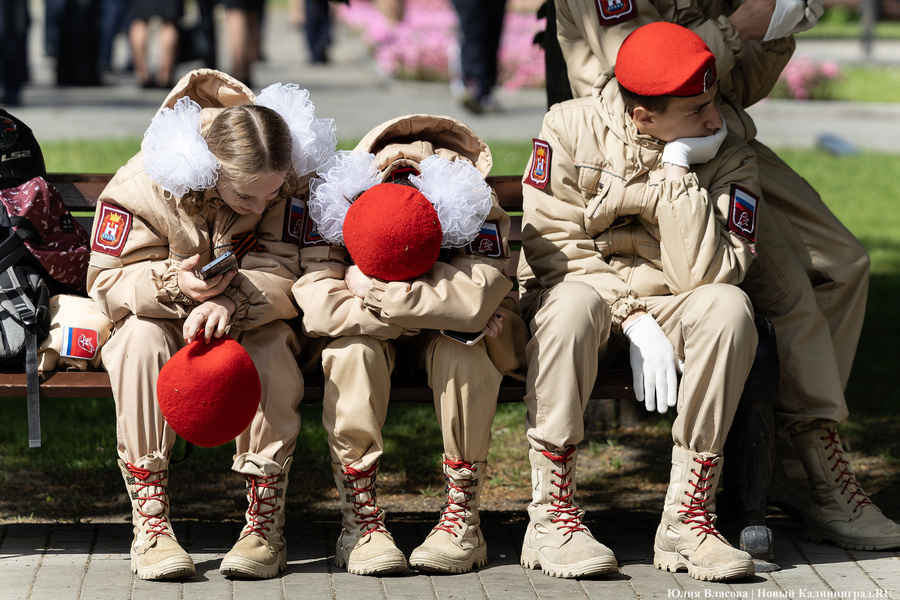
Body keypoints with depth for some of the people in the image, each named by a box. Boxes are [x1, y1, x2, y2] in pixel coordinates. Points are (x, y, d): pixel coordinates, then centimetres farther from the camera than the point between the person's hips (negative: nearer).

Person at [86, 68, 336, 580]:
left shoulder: (290, 183, -19)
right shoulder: (141, 184, -21)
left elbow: (282, 274, -24)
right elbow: (107, 281, -17)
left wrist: (231, 301, -45)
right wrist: (172, 283, -38)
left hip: (249, 322, 0)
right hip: (164, 318, 0)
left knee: (271, 346, -34)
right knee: (140, 338, -34)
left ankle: (265, 521, -24)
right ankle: (150, 520, -31)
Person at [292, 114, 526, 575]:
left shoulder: (474, 203, -32)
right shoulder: (330, 203, -30)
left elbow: (475, 299, -43)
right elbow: (320, 308, -37)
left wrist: (375, 293, -39)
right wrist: (438, 307, -35)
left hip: (441, 332, 0)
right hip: (370, 331, 0)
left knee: (465, 352, -34)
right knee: (351, 352, -33)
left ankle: (462, 516, -25)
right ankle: (360, 519, -29)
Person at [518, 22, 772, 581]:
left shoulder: (729, 160, -8)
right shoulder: (571, 129, -9)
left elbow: (705, 276, -19)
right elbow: (552, 247, -12)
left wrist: (676, 175, -24)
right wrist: (632, 319, -21)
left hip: (667, 307, 2)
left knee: (727, 306, -31)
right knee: (574, 302, -37)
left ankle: (687, 515, -25)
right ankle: (551, 515, -27)